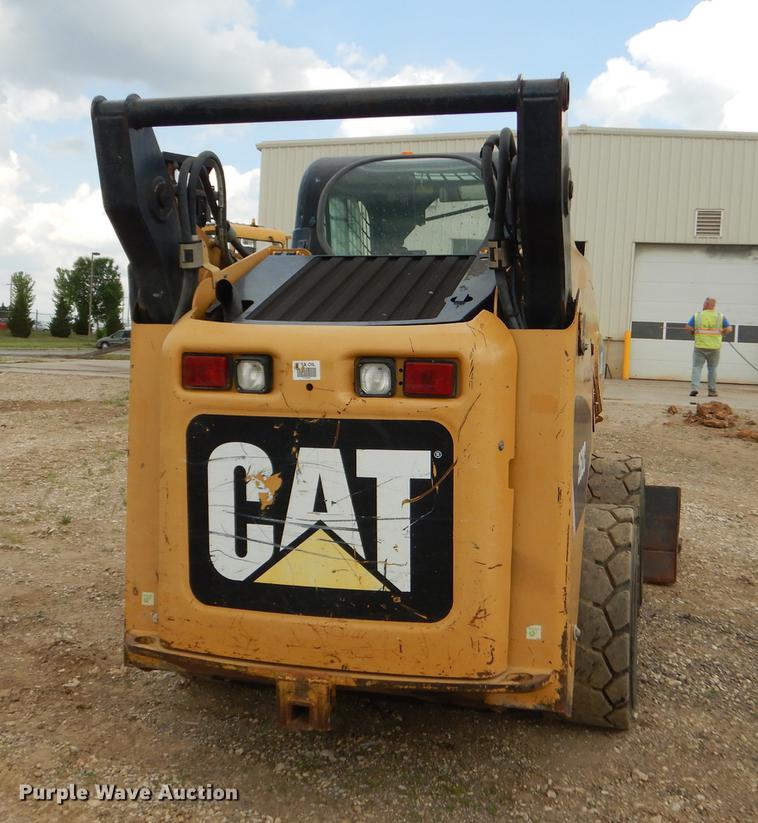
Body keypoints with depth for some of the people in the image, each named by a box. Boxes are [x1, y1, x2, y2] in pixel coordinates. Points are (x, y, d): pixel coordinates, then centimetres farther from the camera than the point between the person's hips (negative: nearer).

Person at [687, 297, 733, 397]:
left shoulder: (697, 315, -1)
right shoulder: (720, 316, 2)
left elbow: (689, 327, -6)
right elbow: (729, 329, -1)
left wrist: (694, 334, 13)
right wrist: (721, 334, 16)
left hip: (700, 346, -1)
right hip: (714, 347, 1)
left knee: (697, 367, 2)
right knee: (712, 368, 10)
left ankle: (695, 388, -14)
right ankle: (712, 390, 13)